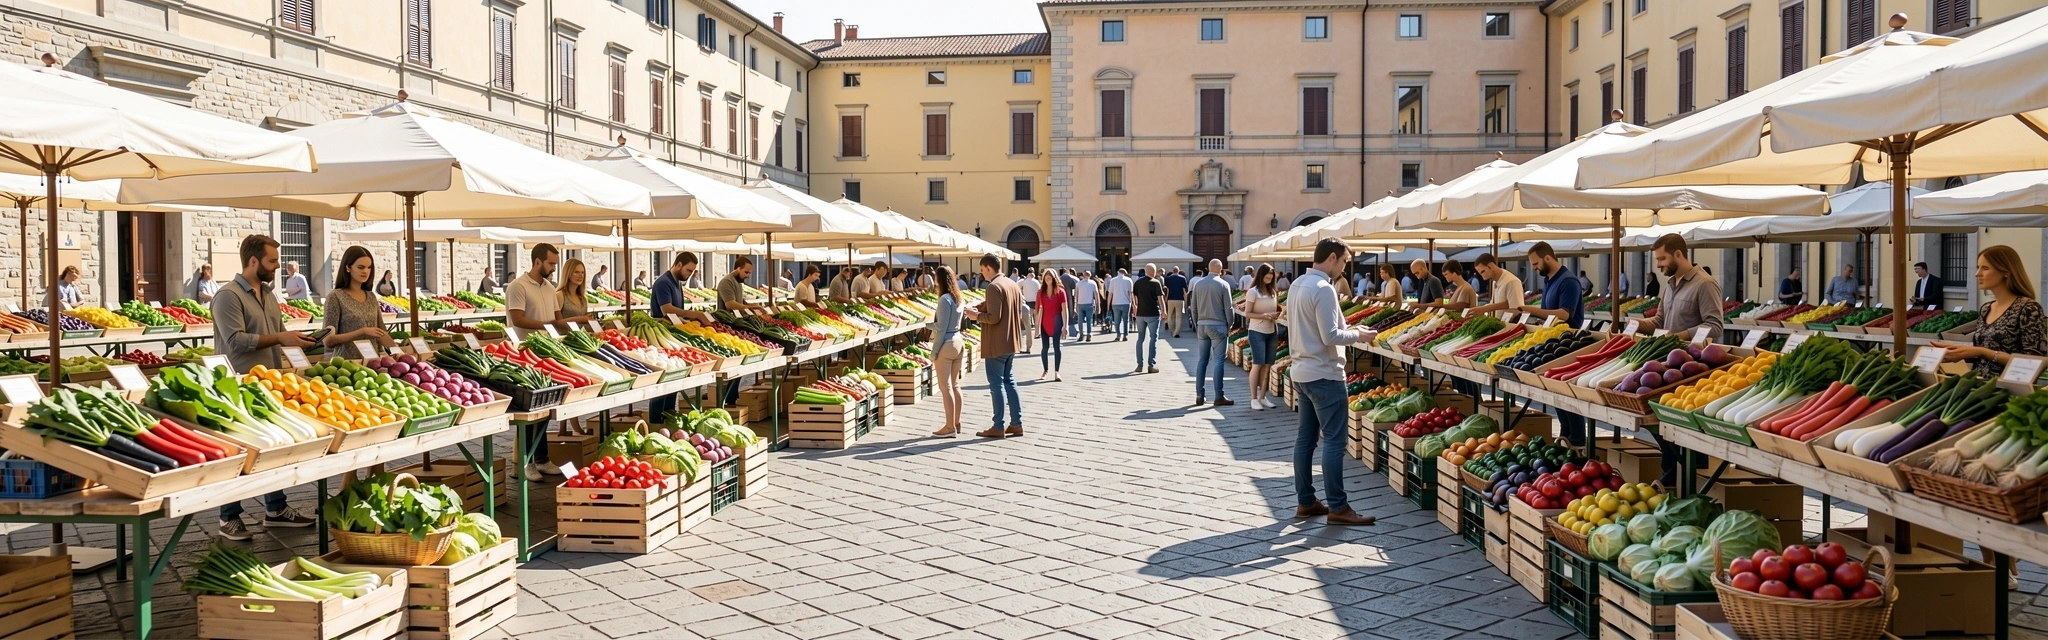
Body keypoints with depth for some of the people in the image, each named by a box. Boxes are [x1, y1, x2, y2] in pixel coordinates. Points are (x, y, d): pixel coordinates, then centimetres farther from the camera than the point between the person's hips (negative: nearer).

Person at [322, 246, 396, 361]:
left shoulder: (371, 297, 9)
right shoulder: (335, 296, -6)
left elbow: (381, 335, 10)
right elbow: (327, 340, -10)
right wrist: (362, 331, -18)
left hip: (371, 360, 5)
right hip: (346, 362, -5)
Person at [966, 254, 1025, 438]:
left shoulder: (994, 287, -17)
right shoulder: (1012, 284, 10)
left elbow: (994, 317, -24)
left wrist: (977, 316, -7)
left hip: (996, 344, -9)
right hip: (1010, 342, 9)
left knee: (997, 384, -2)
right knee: (1009, 381, 15)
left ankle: (998, 427, 3)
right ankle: (1017, 424, 16)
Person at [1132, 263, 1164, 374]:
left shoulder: (1137, 282, 5)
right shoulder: (1156, 283, -9)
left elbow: (1133, 297, 9)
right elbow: (1160, 298, -10)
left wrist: (1134, 307, 21)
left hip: (1140, 314, 4)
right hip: (1153, 314, -4)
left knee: (1141, 338, 12)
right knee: (1153, 338, 2)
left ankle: (1140, 365, 11)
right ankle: (1151, 365, -2)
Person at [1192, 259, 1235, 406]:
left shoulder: (1198, 284, 6)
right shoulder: (1223, 284, -7)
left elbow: (1193, 307, 9)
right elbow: (1228, 308, -7)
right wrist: (1229, 326, 3)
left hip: (1202, 325, 5)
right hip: (1218, 325, -4)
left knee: (1202, 360, 9)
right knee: (1219, 361, -2)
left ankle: (1199, 395, 8)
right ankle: (1219, 397, -3)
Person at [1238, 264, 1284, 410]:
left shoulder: (1273, 291, 10)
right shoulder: (1253, 291, -7)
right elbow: (1248, 313, -9)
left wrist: (1275, 315, -2)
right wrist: (1265, 316, -20)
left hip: (1271, 332, 6)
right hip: (1257, 332, -6)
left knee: (1267, 365, 5)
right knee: (1257, 364, -7)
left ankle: (1262, 397, 13)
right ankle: (1254, 399, -3)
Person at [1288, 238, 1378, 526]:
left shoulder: (1298, 284, 12)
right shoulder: (1323, 289, -18)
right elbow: (1330, 336, -21)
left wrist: (1348, 330, 18)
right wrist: (1357, 335, -6)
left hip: (1302, 372, 10)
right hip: (1324, 374, -10)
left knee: (1306, 438, 11)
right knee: (1334, 440, -5)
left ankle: (1305, 502, 15)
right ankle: (1337, 507, -3)